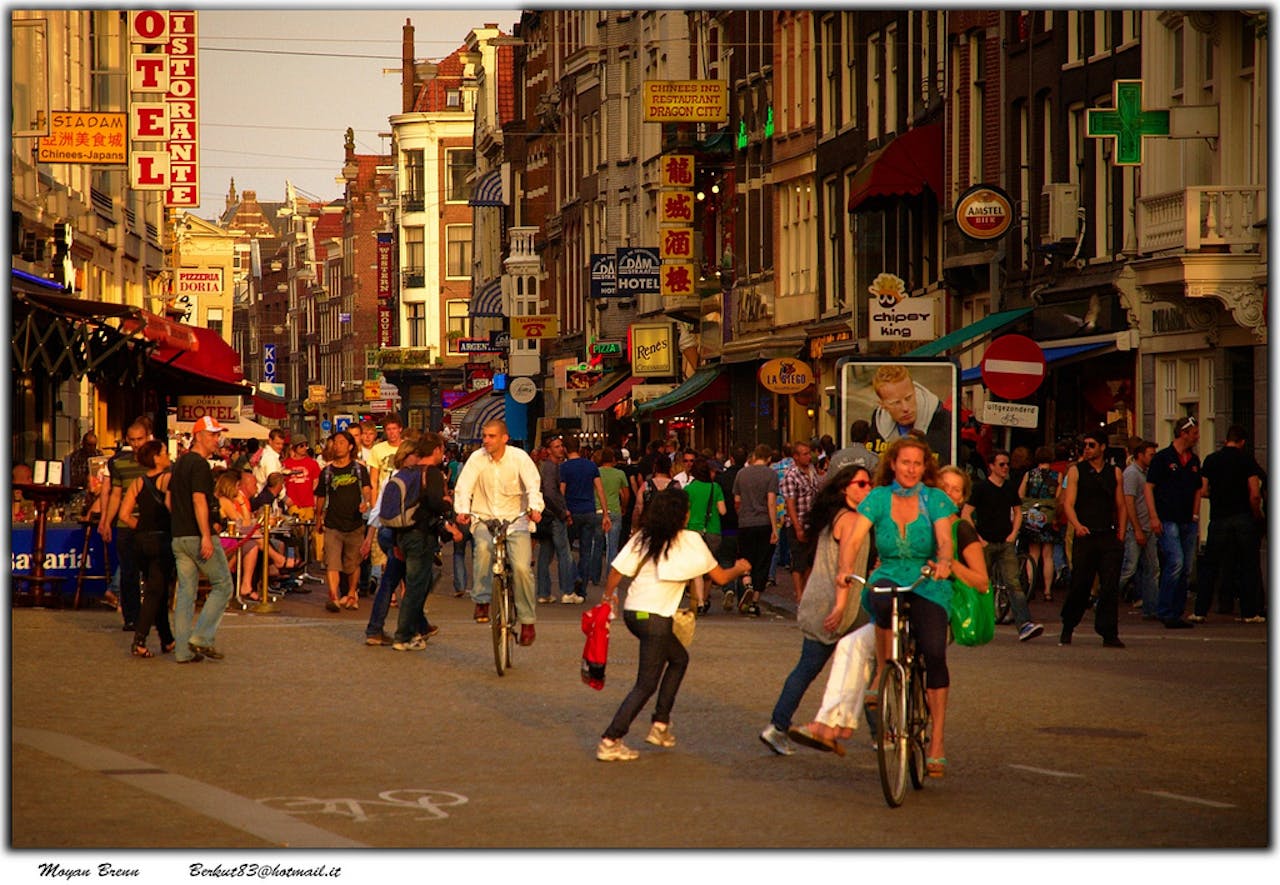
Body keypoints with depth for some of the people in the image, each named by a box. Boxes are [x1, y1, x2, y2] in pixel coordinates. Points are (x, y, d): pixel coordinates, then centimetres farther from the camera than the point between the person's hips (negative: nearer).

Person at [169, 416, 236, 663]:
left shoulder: (180, 463, 17)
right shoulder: (199, 464, -12)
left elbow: (169, 500, 21)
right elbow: (199, 500, -21)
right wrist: (206, 536, -25)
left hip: (178, 538, 9)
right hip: (197, 535, -9)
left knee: (185, 592, 8)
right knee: (222, 585, 2)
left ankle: (183, 651, 5)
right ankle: (202, 637, -6)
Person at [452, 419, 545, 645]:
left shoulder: (519, 457, -4)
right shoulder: (477, 458, -1)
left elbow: (533, 485, -15)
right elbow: (463, 486, -10)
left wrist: (535, 508, -35)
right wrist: (462, 510, -29)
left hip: (516, 519, -1)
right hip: (485, 519, 1)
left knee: (521, 567, -17)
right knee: (483, 547, -34)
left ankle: (528, 621, -2)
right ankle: (482, 601, -22)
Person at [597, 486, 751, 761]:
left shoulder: (643, 538, 7)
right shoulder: (690, 541, -4)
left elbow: (617, 569, -1)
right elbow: (720, 577, 3)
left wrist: (609, 595, 17)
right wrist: (739, 568, 23)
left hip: (632, 612, 7)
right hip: (655, 618, -7)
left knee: (679, 658, 26)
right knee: (646, 685, -1)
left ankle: (660, 725, 23)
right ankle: (610, 741, -12)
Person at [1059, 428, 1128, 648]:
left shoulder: (1115, 473, 13)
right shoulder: (1076, 471, 5)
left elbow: (1121, 507, 16)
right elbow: (1068, 504, -3)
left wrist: (1120, 535, 6)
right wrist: (1077, 526, -21)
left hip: (1109, 537, 2)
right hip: (1085, 536, -2)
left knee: (1110, 587, -6)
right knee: (1080, 586, 2)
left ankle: (1109, 634, -4)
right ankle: (1067, 630, 21)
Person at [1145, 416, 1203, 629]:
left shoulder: (1194, 460, 15)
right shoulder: (1163, 458, -3)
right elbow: (1149, 487, -5)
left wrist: (1195, 516, 15)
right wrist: (1154, 517, -13)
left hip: (1188, 522, 7)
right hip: (1168, 521, -7)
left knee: (1186, 569, 4)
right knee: (1176, 562, -18)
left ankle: (1176, 614, 10)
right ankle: (1164, 611, -11)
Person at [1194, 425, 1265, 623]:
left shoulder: (1211, 460, 4)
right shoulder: (1247, 460, -2)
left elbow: (1203, 492, 4)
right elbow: (1255, 494, -8)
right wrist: (1257, 514, 8)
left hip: (1219, 519, 1)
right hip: (1243, 517, -1)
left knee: (1209, 566, 7)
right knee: (1247, 566, 5)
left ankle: (1200, 611, 3)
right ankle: (1249, 612, 3)